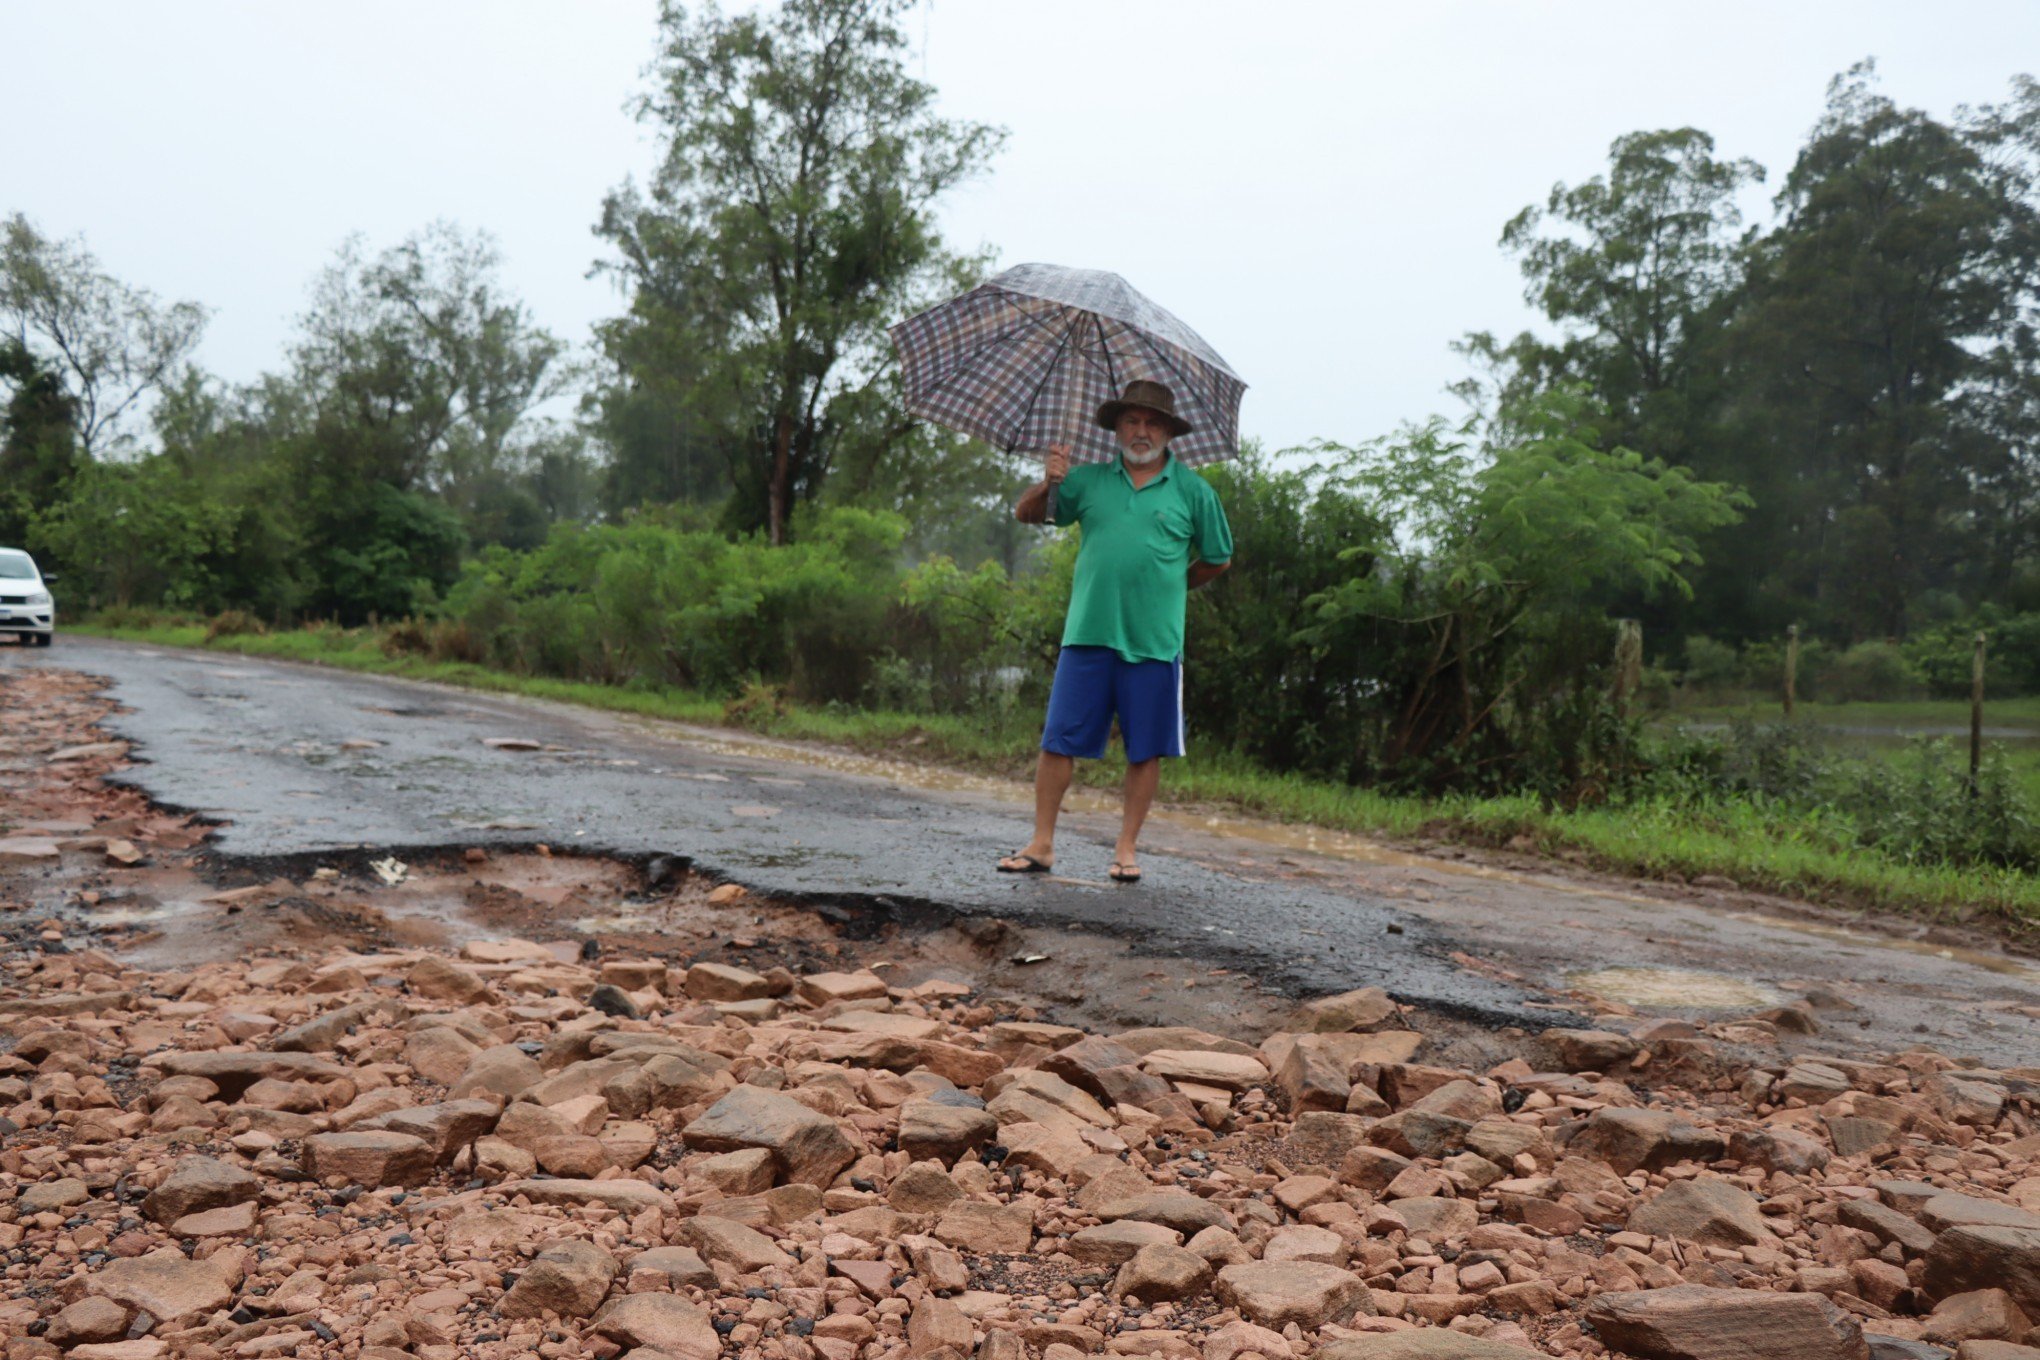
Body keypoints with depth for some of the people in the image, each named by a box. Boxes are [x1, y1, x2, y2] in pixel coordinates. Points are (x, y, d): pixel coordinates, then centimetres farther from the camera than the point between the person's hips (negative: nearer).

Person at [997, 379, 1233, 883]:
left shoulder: (1193, 490, 5)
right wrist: (1047, 483, -7)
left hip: (1154, 643, -1)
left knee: (1146, 750, 5)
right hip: (1088, 634, 1)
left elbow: (1217, 559, 15)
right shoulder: (1089, 481, 9)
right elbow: (1025, 515, 12)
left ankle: (1127, 848, 18)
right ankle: (1042, 844, 10)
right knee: (1058, 741, 0)